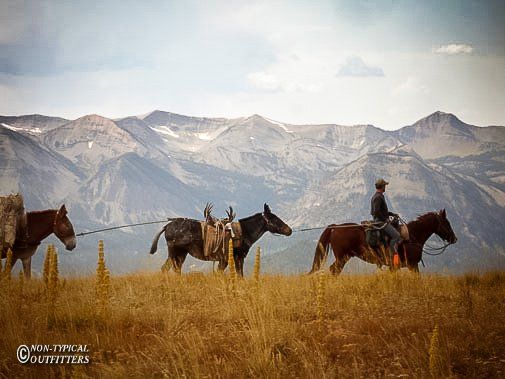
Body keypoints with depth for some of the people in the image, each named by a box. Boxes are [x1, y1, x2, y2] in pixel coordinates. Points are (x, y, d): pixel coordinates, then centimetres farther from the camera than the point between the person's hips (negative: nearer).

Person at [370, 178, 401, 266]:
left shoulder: (379, 196, 17)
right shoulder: (378, 197, -16)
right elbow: (376, 211, -26)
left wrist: (392, 214, 19)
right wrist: (385, 219, -17)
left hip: (382, 220, 11)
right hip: (380, 222, -11)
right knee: (396, 236, -18)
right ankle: (391, 256, -18)